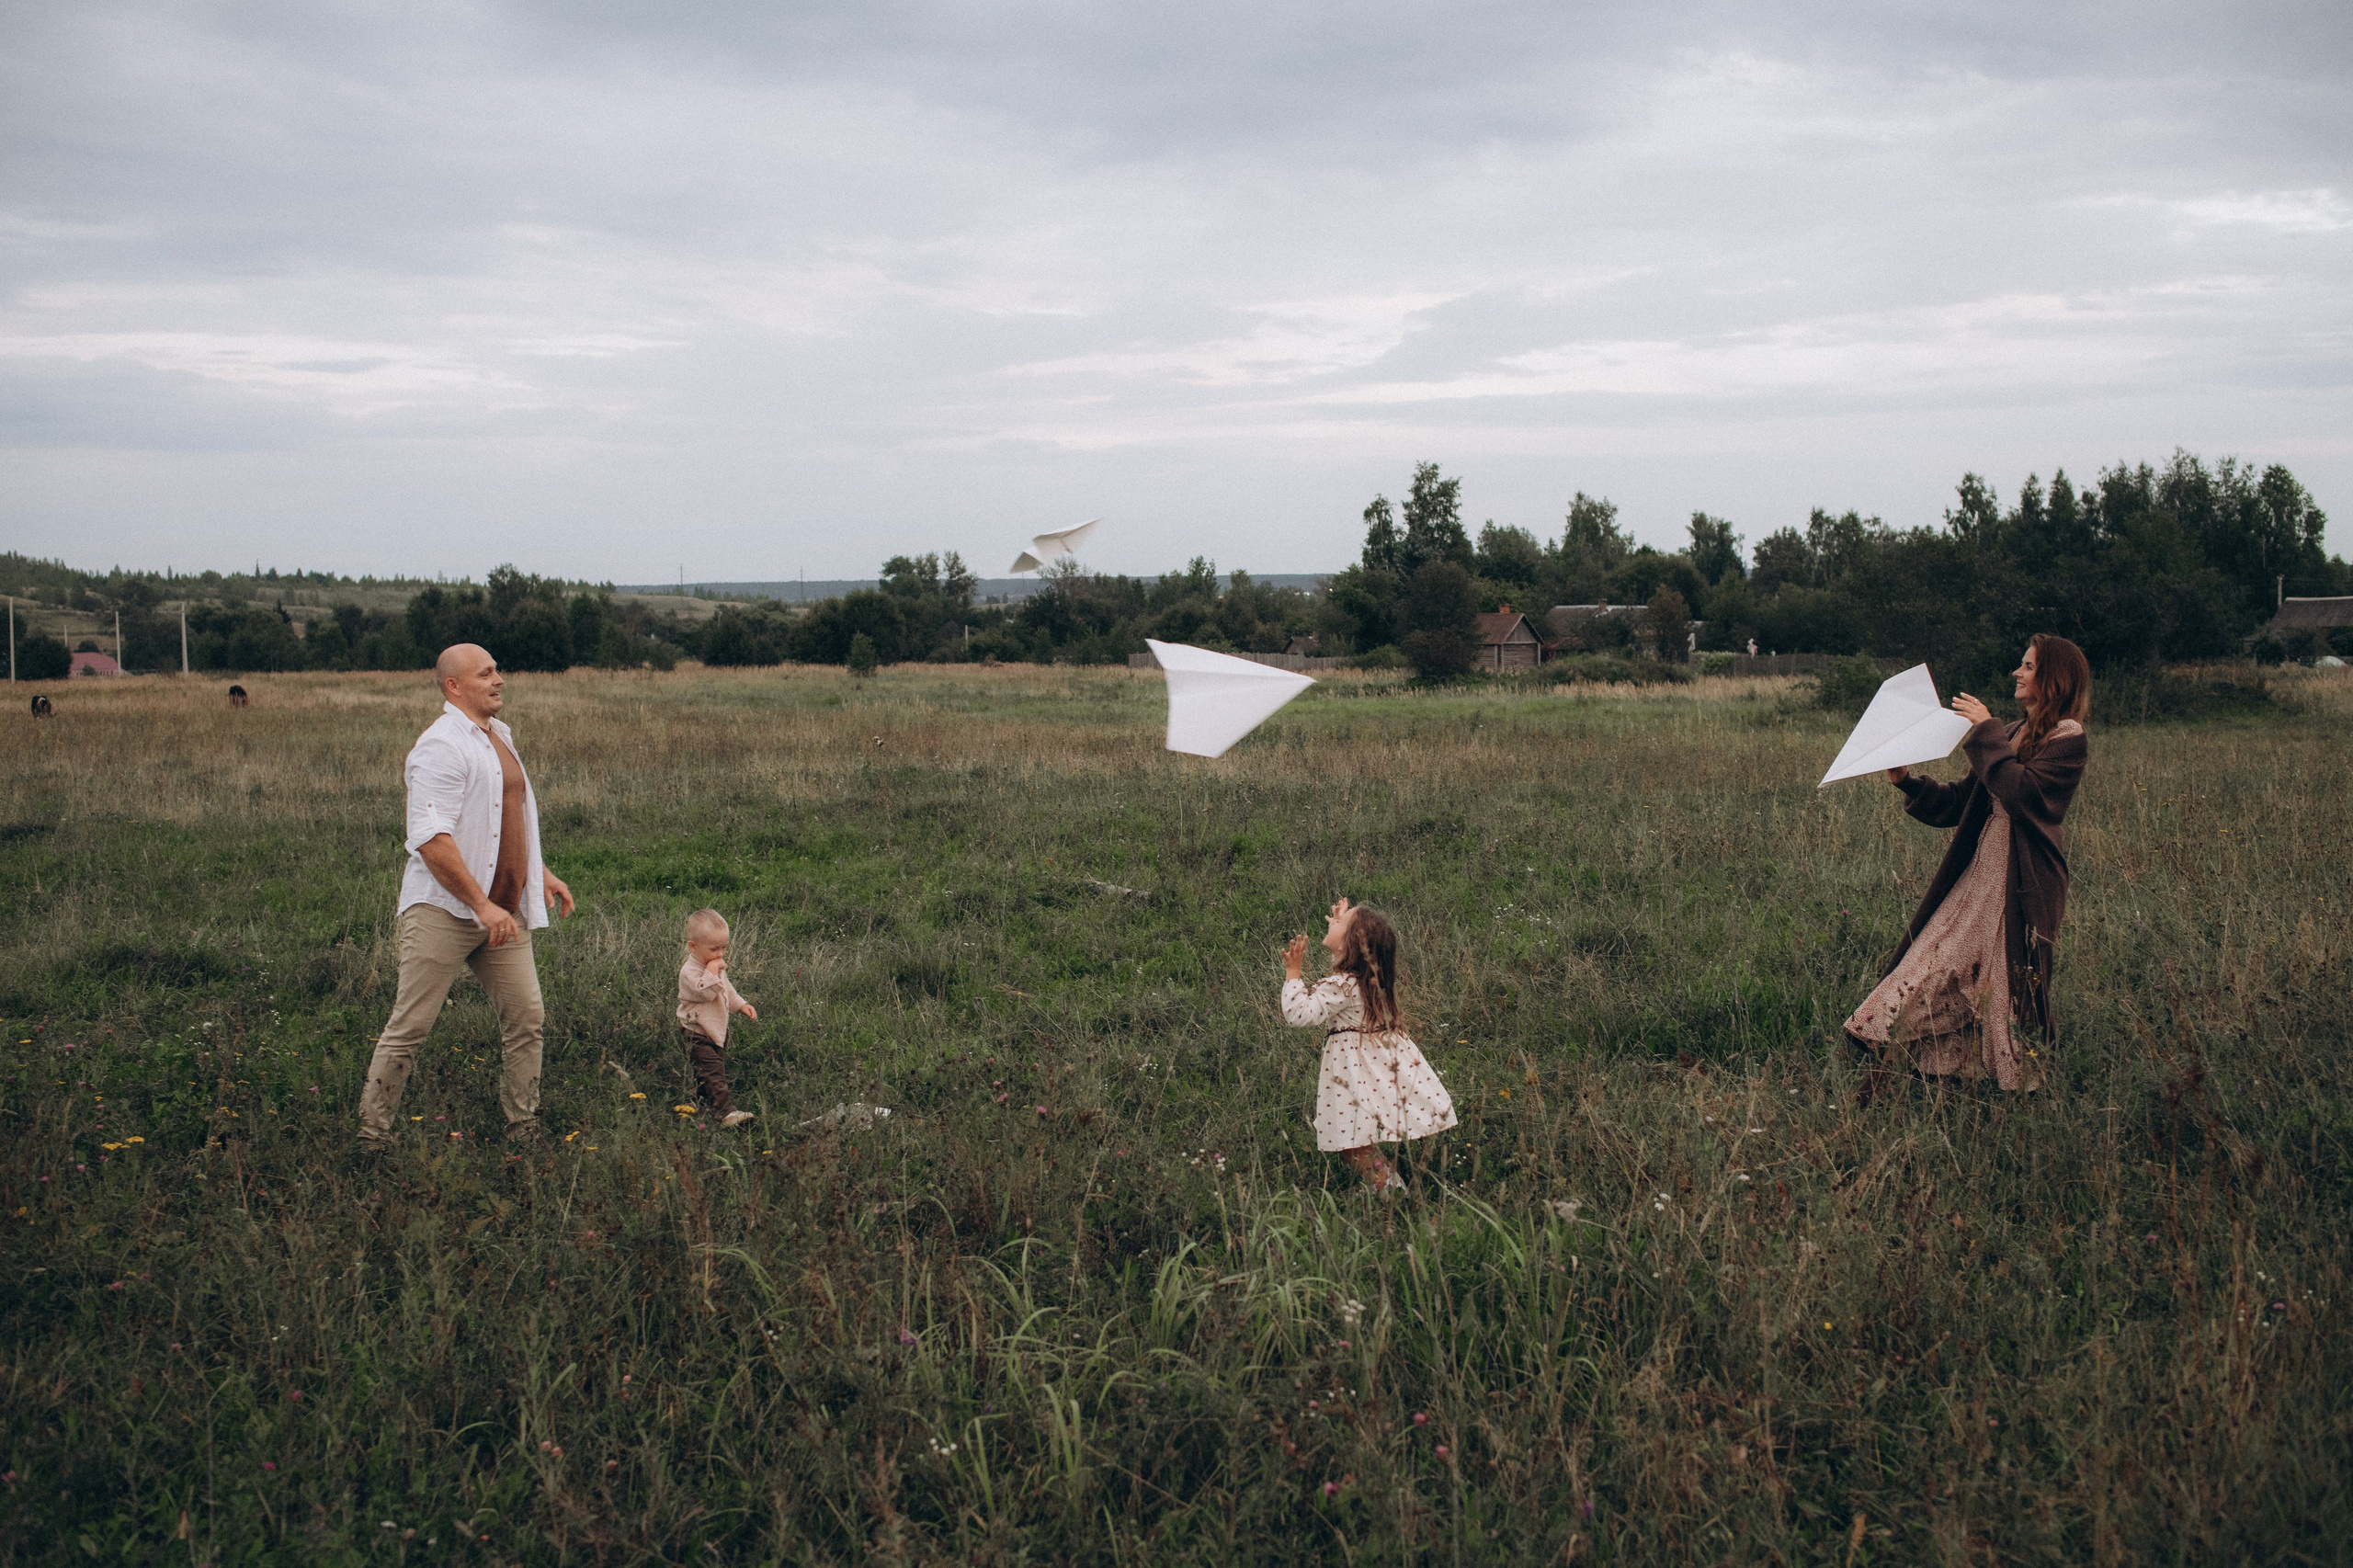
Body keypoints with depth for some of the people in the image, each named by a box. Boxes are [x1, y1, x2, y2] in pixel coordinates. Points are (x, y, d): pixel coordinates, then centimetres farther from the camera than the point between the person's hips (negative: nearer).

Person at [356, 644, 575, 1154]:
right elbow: (431, 838, -24)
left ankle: (524, 1126, 16)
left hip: (503, 912, 8)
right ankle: (372, 1133, 8)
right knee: (410, 1025, -2)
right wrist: (481, 905, -25)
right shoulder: (442, 745, -16)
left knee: (526, 1017, 6)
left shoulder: (499, 735, 15)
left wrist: (541, 872, 23)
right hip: (444, 909, -8)